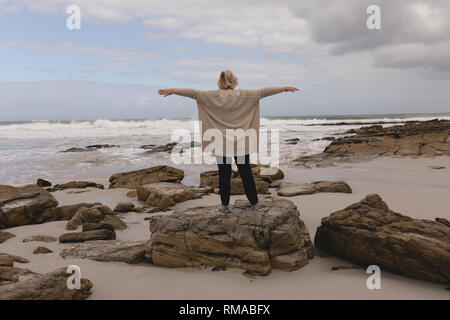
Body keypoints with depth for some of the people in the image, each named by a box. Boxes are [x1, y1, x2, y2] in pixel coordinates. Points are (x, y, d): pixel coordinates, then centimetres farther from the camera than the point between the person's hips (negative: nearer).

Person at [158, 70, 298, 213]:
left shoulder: (214, 96, -3)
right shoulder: (243, 95, -2)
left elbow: (194, 93, -4)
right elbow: (263, 92, 2)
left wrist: (172, 91, 4)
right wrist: (285, 88, 11)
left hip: (222, 144, 0)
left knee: (224, 174, 6)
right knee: (246, 173, 9)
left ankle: (224, 205, 12)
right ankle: (254, 202, 18)